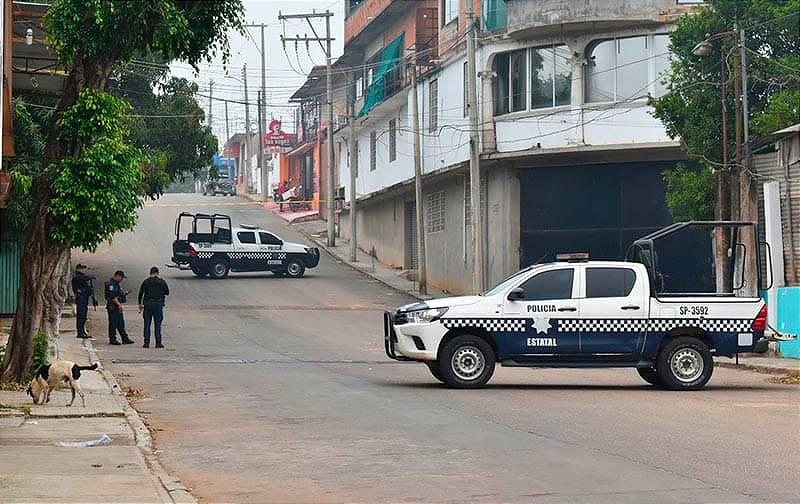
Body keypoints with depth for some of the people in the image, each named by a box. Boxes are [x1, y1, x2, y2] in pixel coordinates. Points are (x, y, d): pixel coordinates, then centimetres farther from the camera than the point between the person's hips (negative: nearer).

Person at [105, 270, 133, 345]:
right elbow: (112, 296, -22)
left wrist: (124, 293, 12)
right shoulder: (111, 284, -14)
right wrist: (119, 304, -24)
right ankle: (112, 340, -1)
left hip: (117, 307, 11)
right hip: (112, 306, -10)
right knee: (113, 323, -5)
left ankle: (125, 339, 14)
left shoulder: (116, 284, 19)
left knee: (121, 324, 11)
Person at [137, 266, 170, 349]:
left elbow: (140, 293, -1)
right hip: (158, 304, 0)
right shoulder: (162, 281, 2)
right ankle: (158, 343, 2)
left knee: (147, 324, 4)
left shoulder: (146, 281, 1)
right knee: (158, 324, 4)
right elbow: (167, 292, 8)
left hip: (148, 304, 0)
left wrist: (140, 304, 6)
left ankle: (146, 342, 0)